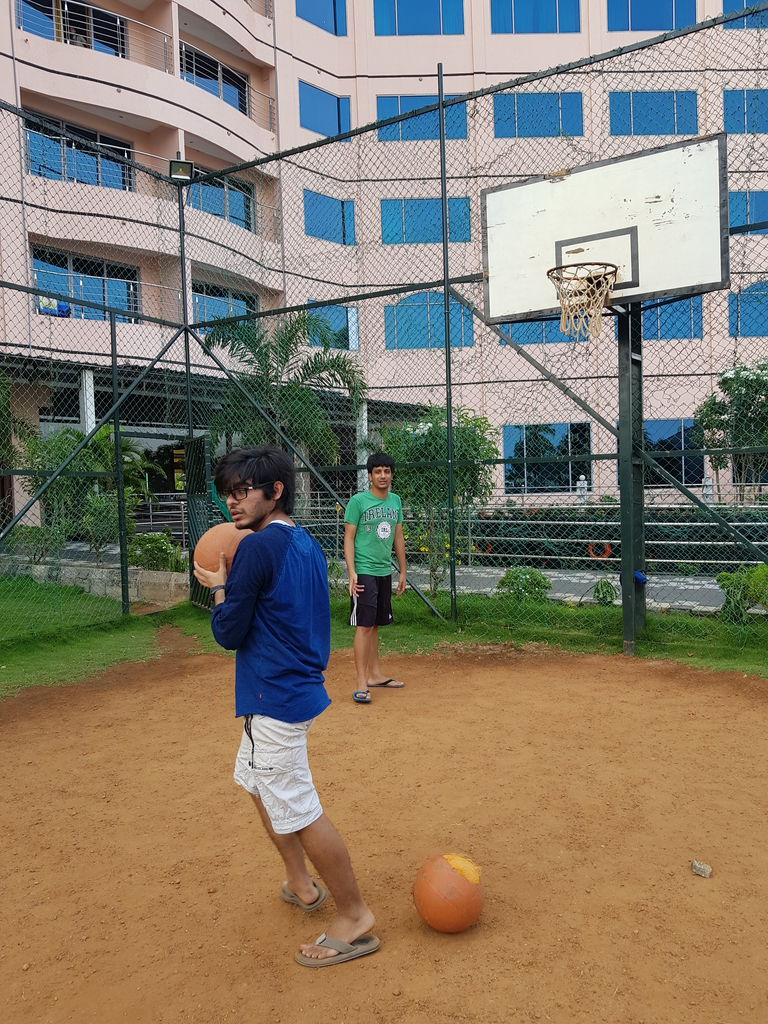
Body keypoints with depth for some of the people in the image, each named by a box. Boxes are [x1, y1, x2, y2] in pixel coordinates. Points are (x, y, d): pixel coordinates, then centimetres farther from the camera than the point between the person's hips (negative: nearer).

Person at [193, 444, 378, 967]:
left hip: (277, 698, -11)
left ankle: (355, 917, 14)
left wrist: (218, 587, 0)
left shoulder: (258, 546, -19)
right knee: (257, 782, 27)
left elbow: (229, 632, -14)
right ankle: (301, 884, 40)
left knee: (299, 811, -1)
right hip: (298, 687, 11)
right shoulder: (306, 543, 8)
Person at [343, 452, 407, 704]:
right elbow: (348, 539, -8)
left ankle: (374, 674, 24)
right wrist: (351, 572, -17)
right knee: (364, 625, -7)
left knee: (374, 624, 14)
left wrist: (402, 571, 17)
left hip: (385, 572, 6)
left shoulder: (395, 501, 10)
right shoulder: (358, 501, -7)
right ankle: (361, 684, -4)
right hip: (364, 571, -6)